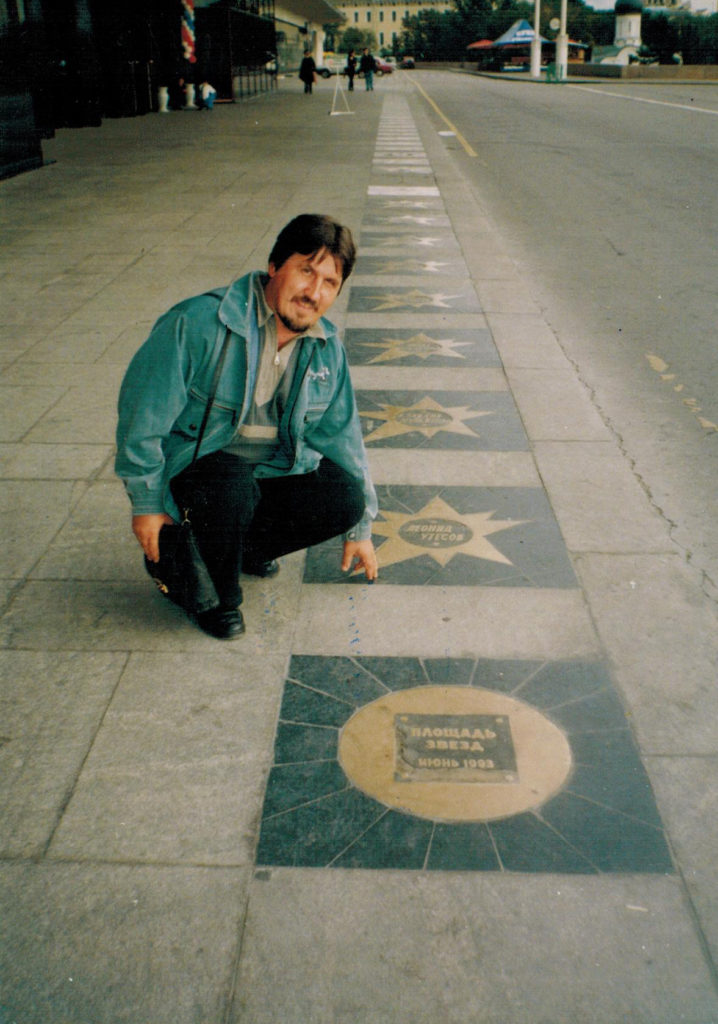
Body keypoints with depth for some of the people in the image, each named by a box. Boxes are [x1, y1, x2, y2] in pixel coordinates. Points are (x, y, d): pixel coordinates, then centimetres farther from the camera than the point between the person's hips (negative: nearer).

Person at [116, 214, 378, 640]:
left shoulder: (327, 349, -2)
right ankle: (216, 597, -10)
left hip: (278, 469, 5)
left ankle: (247, 545, 5)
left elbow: (341, 434, 9)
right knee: (232, 484, -39)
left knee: (347, 499, -20)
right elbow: (144, 411, -16)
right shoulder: (199, 323, -21)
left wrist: (359, 528, 13)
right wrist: (147, 504, -11)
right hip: (197, 463, -5)